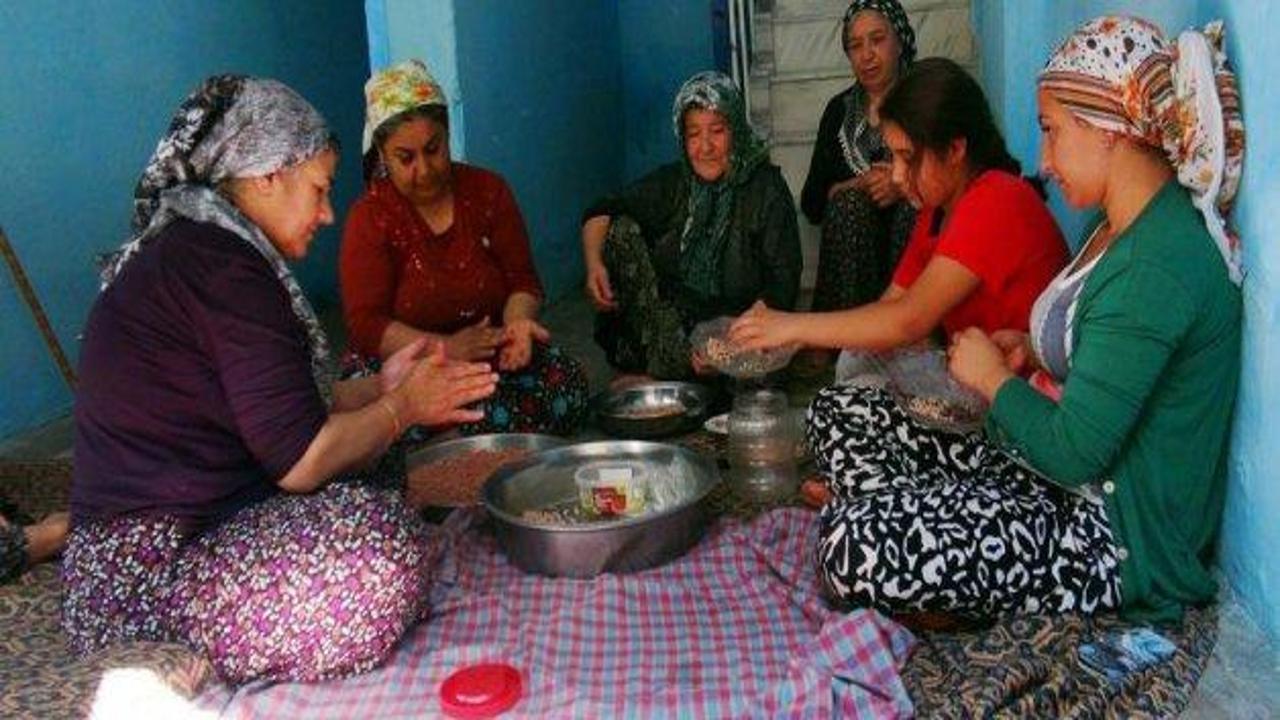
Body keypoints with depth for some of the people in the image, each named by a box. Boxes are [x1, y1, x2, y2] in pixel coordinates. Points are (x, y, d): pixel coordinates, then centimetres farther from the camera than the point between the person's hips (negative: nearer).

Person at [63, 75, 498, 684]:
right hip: (150, 575, -11)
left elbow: (271, 413, 14)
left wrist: (380, 386, 11)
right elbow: (300, 461, -21)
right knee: (384, 544, -28)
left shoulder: (181, 245, 14)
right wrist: (403, 407, -5)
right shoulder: (222, 264, -20)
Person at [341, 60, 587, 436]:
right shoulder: (370, 217, -3)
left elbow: (522, 279, 5)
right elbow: (365, 325, -11)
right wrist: (445, 348, -26)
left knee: (568, 379, -26)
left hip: (491, 356, 4)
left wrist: (518, 321, -19)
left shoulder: (488, 191, 6)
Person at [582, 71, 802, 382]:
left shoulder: (766, 189, -7)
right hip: (670, 315, 5)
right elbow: (602, 212, 0)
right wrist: (594, 264, -21)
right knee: (621, 229, -14)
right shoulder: (672, 182, 6)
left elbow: (782, 285, -13)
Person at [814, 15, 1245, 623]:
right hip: (1071, 488, 10)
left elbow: (1072, 453, -24)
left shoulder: (1155, 268, -25)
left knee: (857, 549, -27)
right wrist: (1033, 351, 4)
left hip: (1121, 543, -9)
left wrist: (993, 377, -7)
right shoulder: (1118, 225, 7)